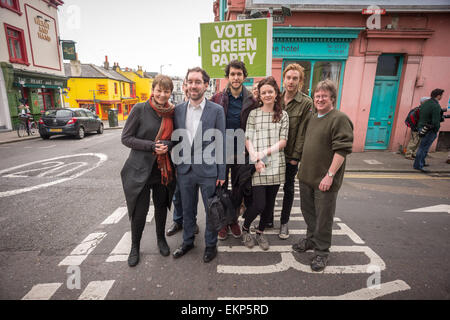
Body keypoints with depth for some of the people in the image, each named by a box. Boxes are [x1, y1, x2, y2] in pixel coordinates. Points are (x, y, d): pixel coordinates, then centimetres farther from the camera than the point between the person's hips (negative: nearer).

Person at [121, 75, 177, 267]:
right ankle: (135, 246, 31)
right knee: (140, 211, 5)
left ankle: (161, 239, 40)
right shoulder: (140, 109, -7)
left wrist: (167, 145, -12)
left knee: (161, 206, 15)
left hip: (163, 169, 3)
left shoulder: (171, 112, 3)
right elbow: (126, 138, -8)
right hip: (140, 169, -3)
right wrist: (152, 146, -19)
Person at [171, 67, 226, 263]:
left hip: (208, 170, -3)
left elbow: (221, 143, -6)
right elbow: (175, 140, 9)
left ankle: (211, 245, 33)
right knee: (187, 209, 19)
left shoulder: (216, 110, -6)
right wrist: (175, 166, 5)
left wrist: (221, 173, -7)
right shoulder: (178, 109, 4)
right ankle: (187, 241, 41)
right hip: (184, 170, 4)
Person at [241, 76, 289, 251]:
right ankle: (245, 228, 23)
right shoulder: (253, 114, 4)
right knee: (259, 204, -7)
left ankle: (260, 232, 32)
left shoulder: (283, 115, 8)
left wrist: (264, 153, -13)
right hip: (257, 166, -2)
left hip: (276, 165, 3)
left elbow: (283, 142, 1)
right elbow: (248, 140, -1)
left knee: (270, 203, 10)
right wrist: (256, 160, -14)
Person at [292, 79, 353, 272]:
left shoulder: (340, 119, -13)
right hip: (306, 176, 8)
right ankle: (311, 239, 41)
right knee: (307, 211, 20)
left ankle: (322, 251, 23)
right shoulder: (313, 118, 13)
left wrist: (330, 175, -22)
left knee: (323, 216, 5)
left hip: (325, 180, -8)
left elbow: (342, 150, -19)